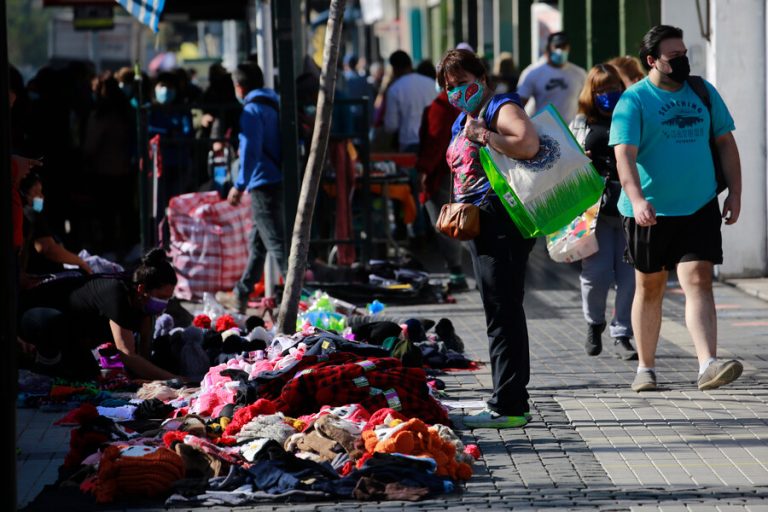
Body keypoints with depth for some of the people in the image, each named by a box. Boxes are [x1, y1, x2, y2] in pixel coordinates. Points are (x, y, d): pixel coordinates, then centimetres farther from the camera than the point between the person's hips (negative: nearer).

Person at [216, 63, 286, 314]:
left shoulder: (252, 111, -11)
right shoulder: (274, 105, 16)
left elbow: (250, 151, -19)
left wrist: (240, 185, -16)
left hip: (264, 185, -9)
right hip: (281, 182, 9)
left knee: (276, 243, -10)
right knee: (257, 242, 18)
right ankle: (240, 296, 27)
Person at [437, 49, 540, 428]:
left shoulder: (502, 109, -9)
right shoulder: (463, 122, 21)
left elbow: (528, 144, -30)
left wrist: (482, 135, -19)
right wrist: (457, 208, 14)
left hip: (503, 222, -11)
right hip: (480, 225, 11)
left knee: (504, 313, -11)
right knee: (499, 314, 13)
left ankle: (508, 406, -11)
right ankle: (507, 402, 19)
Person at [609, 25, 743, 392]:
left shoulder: (703, 93, 8)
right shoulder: (634, 101, -6)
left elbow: (725, 143, 15)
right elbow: (624, 155, -17)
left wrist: (734, 193, 6)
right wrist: (637, 200, -31)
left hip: (700, 208, 2)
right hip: (650, 212, -2)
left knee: (698, 281, -12)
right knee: (650, 287, 10)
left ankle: (708, 365, -22)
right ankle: (646, 368, 22)